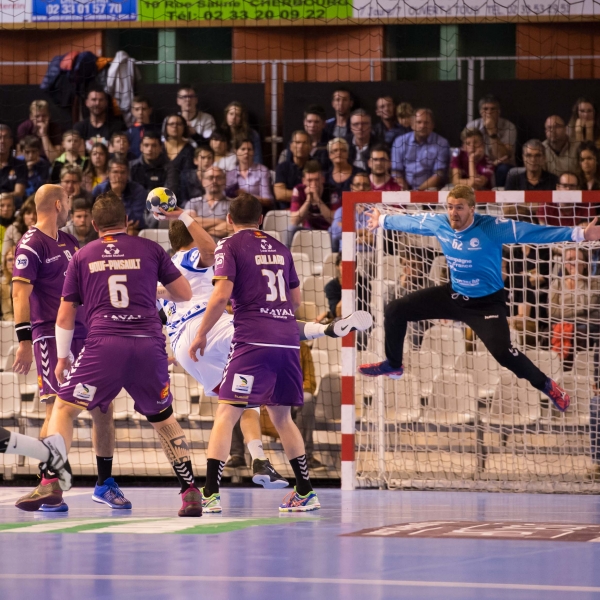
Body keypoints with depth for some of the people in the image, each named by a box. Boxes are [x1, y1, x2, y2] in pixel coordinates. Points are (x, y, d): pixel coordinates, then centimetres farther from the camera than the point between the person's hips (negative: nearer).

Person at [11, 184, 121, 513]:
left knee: (102, 406, 5)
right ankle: (50, 486, -7)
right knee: (59, 408, -13)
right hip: (50, 335, -7)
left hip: (83, 334, 7)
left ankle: (105, 483, 16)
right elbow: (20, 292, -16)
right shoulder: (31, 245, -8)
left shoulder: (68, 242, 16)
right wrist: (24, 340, -24)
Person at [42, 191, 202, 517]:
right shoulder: (150, 249, 12)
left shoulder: (82, 256, 14)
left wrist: (62, 356, 26)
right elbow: (185, 294, 17)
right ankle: (191, 493, 15)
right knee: (162, 417, 19)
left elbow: (66, 313, 16)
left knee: (64, 408, 8)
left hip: (103, 344, -1)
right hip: (149, 343, 2)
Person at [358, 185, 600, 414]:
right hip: (454, 294, 6)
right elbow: (411, 221, 10)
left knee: (502, 351, -28)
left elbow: (531, 232, -32)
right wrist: (383, 220, 28)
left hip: (486, 303, -6)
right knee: (395, 310, 4)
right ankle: (393, 365, 31)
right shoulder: (438, 223, -11)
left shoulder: (492, 228, -27)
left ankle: (546, 385, -2)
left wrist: (579, 233, -39)